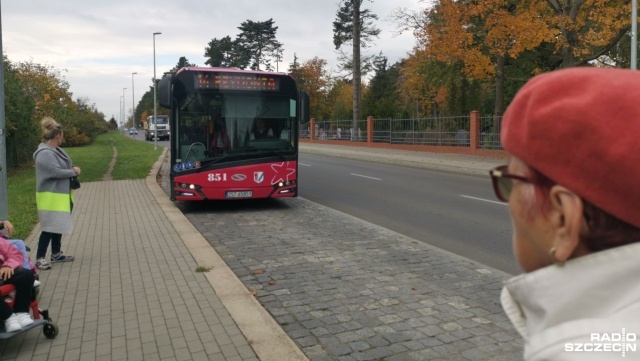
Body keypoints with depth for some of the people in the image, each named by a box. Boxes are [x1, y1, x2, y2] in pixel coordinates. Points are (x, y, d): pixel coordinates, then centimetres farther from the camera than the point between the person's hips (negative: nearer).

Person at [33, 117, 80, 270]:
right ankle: (40, 258, 0)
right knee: (50, 227, -7)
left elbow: (63, 166, 17)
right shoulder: (45, 154, -20)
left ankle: (56, 254, 27)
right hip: (51, 197, -10)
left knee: (58, 225, 16)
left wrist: (72, 169, -5)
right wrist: (74, 172, -11)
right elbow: (56, 172, -26)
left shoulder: (55, 150, 10)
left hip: (60, 195, 10)